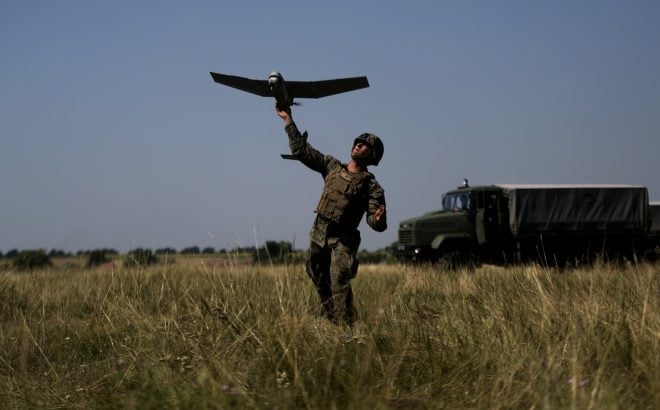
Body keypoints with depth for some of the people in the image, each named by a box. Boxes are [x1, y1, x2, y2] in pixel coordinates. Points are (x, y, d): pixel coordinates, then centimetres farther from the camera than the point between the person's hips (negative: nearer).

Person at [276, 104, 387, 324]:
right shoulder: (331, 166, 5)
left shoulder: (371, 186, -7)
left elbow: (376, 223, -12)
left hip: (343, 239, -6)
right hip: (319, 233, 6)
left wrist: (378, 219, -37)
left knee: (339, 282, -20)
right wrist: (288, 120, 2)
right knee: (319, 279, 16)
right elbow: (301, 150, 6)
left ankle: (346, 325, -21)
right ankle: (329, 317, 32)